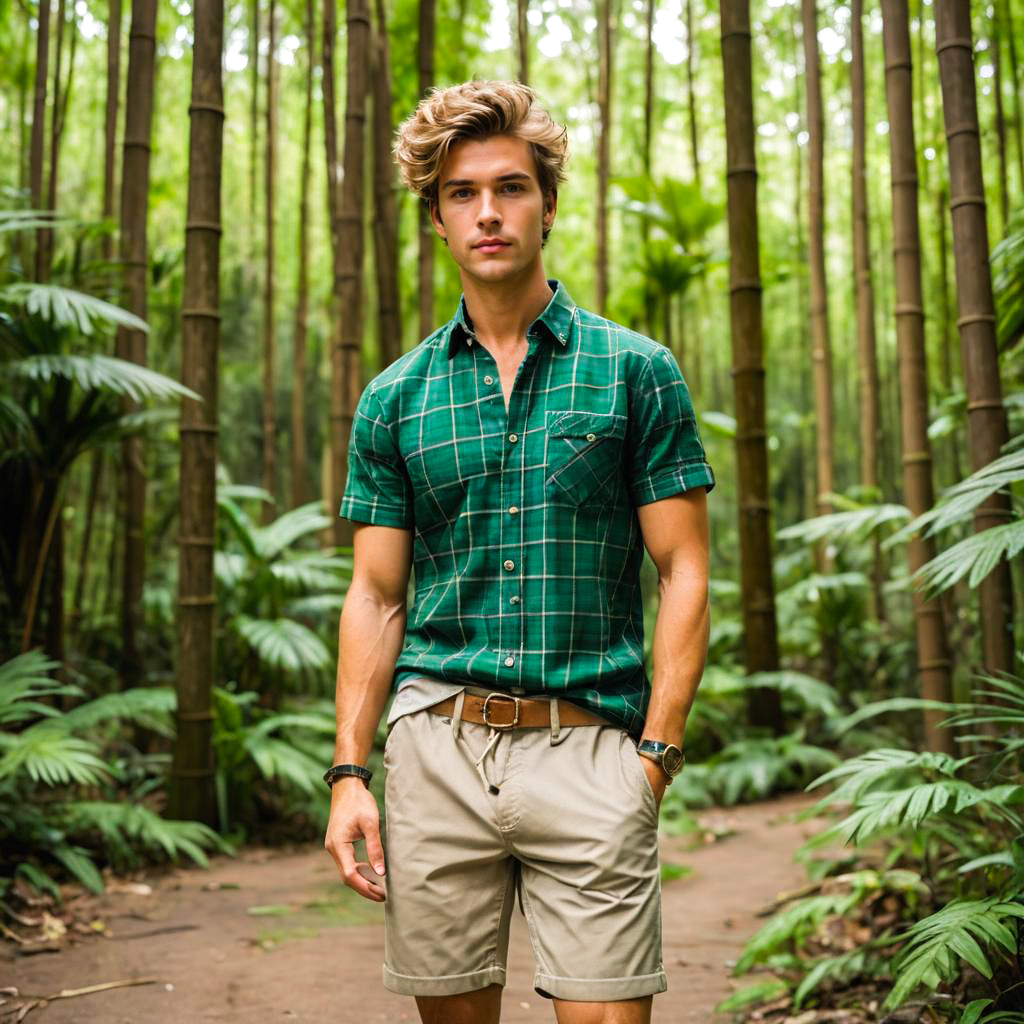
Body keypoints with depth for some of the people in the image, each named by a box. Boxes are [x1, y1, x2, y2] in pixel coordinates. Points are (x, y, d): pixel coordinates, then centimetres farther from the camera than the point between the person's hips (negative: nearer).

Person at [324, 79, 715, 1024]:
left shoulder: (636, 372, 3)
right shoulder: (394, 398, 9)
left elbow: (684, 574, 1)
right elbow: (375, 597, 9)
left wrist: (657, 751, -7)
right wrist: (349, 773, 2)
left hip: (591, 754, -2)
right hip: (436, 750, 2)